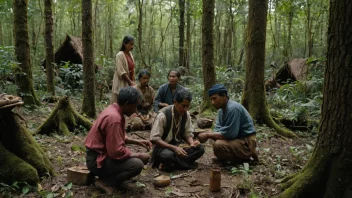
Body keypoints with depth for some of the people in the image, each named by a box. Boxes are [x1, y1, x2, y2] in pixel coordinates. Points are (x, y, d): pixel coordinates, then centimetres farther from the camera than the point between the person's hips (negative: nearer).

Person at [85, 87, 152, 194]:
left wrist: (137, 141, 9)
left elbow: (119, 137, 19)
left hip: (101, 154, 10)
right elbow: (116, 152, -27)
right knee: (137, 164, -23)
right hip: (97, 160, -10)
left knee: (136, 158, 13)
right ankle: (105, 181, -8)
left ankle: (107, 177, 7)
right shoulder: (114, 118, -26)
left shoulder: (113, 110, 4)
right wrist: (138, 155, -14)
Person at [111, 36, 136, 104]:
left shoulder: (130, 54, 11)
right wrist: (130, 82, -17)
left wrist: (133, 82, 4)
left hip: (129, 84, 8)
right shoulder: (120, 55, -13)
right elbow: (121, 72, -18)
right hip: (121, 84, -7)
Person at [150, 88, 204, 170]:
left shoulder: (186, 114, -4)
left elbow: (188, 134, 6)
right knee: (167, 155, -41)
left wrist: (192, 143, -18)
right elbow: (154, 139, -22)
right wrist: (174, 148, -31)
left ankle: (172, 164, -19)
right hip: (163, 147, -6)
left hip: (178, 145, 6)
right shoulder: (163, 115, -21)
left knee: (200, 148, -20)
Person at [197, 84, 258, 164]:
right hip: (237, 139, 10)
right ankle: (243, 156, 15)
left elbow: (229, 134, -26)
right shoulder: (221, 110, 7)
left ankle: (243, 159, -4)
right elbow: (217, 130, 4)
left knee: (218, 146, -28)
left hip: (246, 142, -10)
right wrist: (208, 134, -17)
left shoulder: (233, 108, -23)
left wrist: (208, 135, -20)